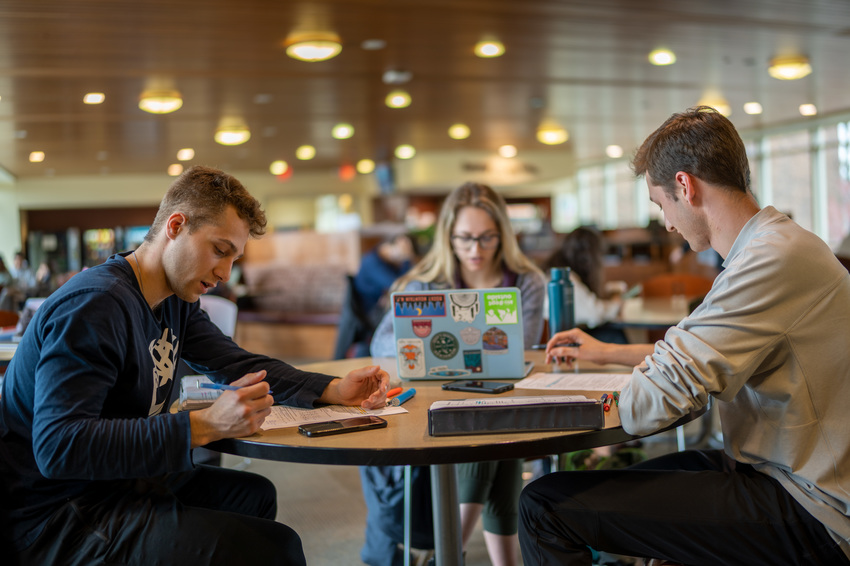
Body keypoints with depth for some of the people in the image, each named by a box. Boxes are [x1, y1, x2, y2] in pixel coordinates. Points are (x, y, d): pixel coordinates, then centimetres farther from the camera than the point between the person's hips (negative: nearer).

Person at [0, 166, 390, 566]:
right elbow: (57, 446, -31)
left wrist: (335, 390, -3)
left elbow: (240, 365, 11)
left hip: (118, 482, 10)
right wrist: (203, 426, -35)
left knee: (255, 494, 24)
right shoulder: (96, 304, -24)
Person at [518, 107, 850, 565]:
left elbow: (641, 408, -25)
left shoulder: (773, 259, -23)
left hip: (806, 515, -10)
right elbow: (699, 353, 29)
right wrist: (607, 352, 34)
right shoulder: (780, 244, 13)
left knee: (545, 506, -14)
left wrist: (647, 372, -1)